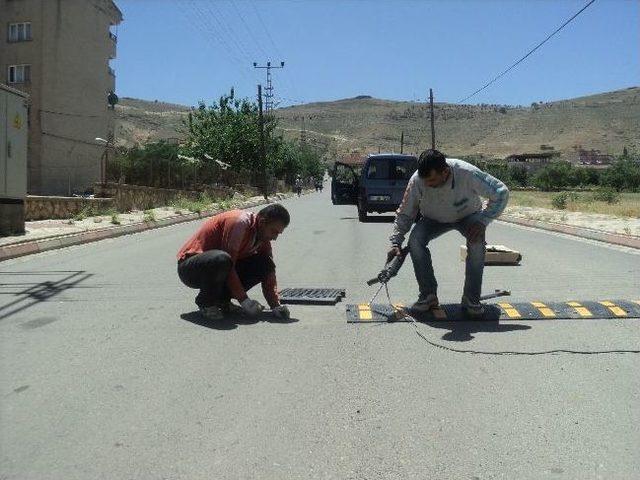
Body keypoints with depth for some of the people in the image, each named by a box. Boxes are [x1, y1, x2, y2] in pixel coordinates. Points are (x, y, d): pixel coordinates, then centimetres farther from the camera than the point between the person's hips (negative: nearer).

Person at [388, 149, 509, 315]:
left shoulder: (467, 174, -36)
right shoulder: (417, 180, -30)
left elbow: (501, 192, -23)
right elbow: (404, 214, -15)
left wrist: (483, 221, -32)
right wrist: (395, 242, -25)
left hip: (468, 216, -1)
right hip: (433, 219, 2)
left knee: (477, 243, -31)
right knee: (415, 240, -26)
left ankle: (471, 298, -15)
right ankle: (428, 295, -13)